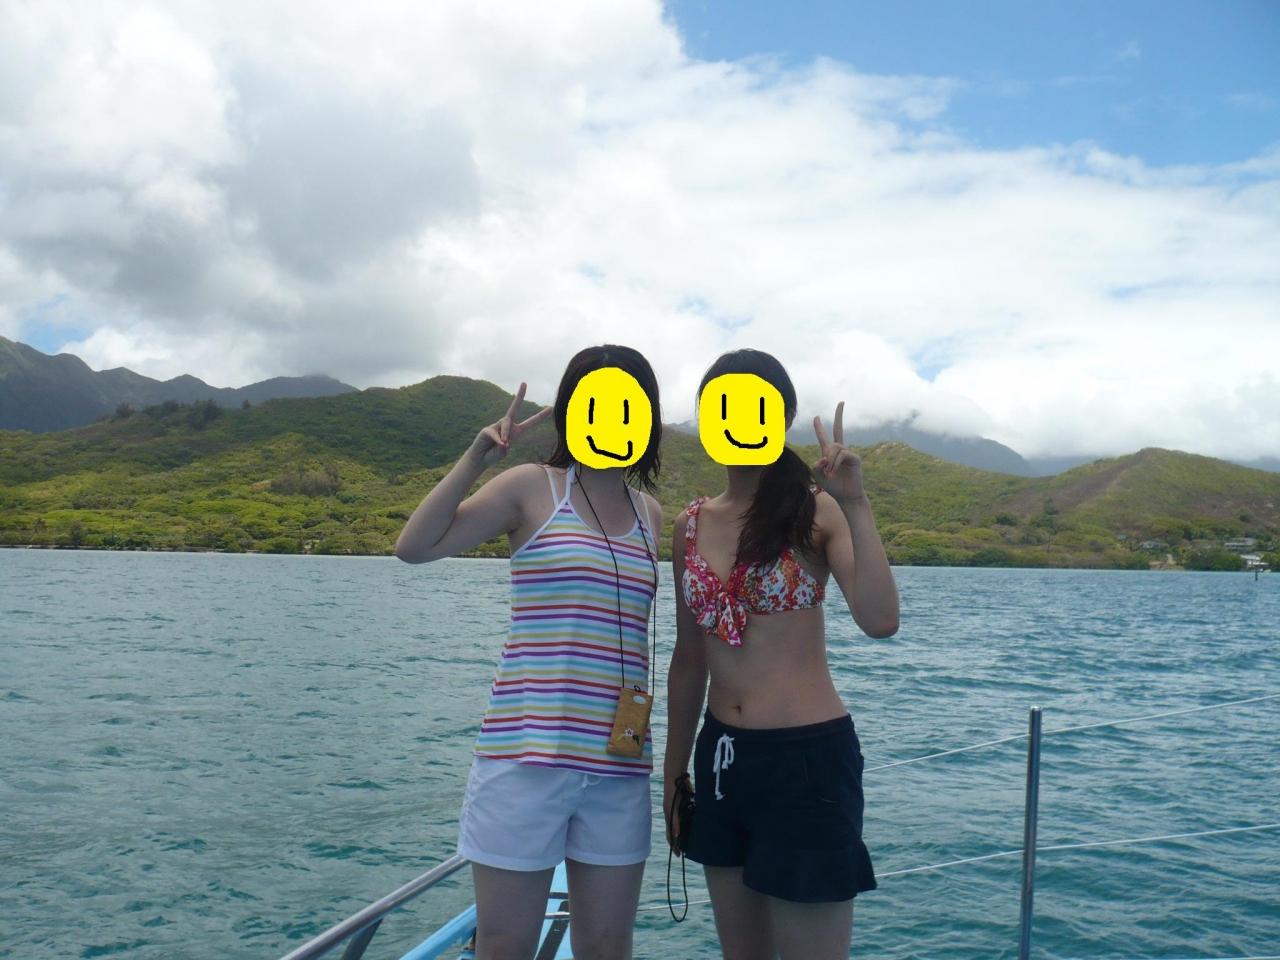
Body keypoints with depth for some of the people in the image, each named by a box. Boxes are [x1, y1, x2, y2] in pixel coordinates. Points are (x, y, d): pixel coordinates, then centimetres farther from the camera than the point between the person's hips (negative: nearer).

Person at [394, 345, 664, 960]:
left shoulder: (650, 515, 12)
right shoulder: (533, 487, -1)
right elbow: (414, 547, -8)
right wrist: (475, 459, -16)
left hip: (619, 763, 4)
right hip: (526, 752, -4)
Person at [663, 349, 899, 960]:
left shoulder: (815, 513, -7)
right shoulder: (691, 526, 6)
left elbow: (880, 622, -23)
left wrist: (855, 505, -23)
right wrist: (673, 772, 16)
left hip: (808, 758, -5)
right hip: (721, 759, 6)